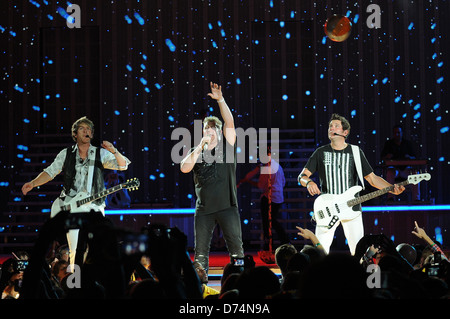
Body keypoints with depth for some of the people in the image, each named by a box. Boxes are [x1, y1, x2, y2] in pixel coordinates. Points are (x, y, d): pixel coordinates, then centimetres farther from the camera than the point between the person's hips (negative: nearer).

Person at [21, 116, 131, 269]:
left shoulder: (100, 153, 7)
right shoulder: (66, 154, 10)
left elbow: (123, 165, -2)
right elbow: (49, 172, 13)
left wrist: (114, 151, -21)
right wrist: (32, 184, -2)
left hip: (94, 206, 0)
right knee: (75, 251, -7)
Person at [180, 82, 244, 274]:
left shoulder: (226, 147, 7)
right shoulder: (196, 152, 12)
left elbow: (229, 122, -6)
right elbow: (184, 168, -6)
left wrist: (220, 100, -16)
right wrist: (201, 146, -9)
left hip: (227, 206, -2)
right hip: (204, 208, 2)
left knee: (236, 247, -4)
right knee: (200, 250, 2)